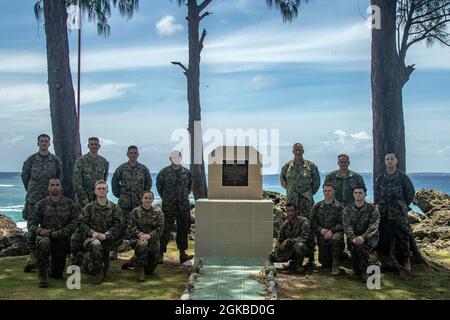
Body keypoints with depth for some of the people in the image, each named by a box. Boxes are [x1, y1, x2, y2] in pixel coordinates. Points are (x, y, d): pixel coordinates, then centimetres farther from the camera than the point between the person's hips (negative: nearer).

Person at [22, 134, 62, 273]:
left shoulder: (55, 160, 7)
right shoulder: (31, 159, 5)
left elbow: (59, 178, 15)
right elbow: (24, 176, 13)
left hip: (50, 198, 1)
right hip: (33, 199, -1)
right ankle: (32, 255, -1)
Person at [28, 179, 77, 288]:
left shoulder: (69, 203, 1)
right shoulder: (41, 204, 2)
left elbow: (74, 222, -6)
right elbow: (31, 222, 0)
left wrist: (60, 232, -19)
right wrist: (39, 231, -22)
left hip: (62, 238, 1)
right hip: (45, 235, -1)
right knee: (43, 243, -39)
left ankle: (55, 272, 45)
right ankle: (42, 276, -26)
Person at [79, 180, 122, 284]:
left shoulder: (114, 208, 7)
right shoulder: (89, 207, 8)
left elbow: (117, 225, -1)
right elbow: (83, 224, 2)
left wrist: (106, 235, -17)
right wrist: (92, 233, -15)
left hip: (107, 238, 2)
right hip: (90, 237, -2)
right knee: (95, 244, -33)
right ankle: (99, 272, -17)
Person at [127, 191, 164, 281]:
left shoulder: (158, 213, 3)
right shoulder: (135, 211, 1)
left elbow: (160, 228, -6)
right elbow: (131, 226, -6)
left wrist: (149, 235, -22)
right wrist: (140, 234, -24)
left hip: (153, 241, 2)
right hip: (137, 238, -2)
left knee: (150, 270, 6)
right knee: (142, 244, -41)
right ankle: (140, 270, -22)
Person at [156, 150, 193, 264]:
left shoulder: (186, 172, 6)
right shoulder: (164, 172, -2)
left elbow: (190, 187, 20)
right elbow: (159, 186, 10)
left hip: (184, 205, 3)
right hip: (169, 207, -3)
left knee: (183, 229, 7)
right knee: (165, 229, -3)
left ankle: (182, 254, 15)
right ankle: (161, 254, 3)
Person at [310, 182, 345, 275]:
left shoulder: (339, 206, -1)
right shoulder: (317, 206, 8)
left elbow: (342, 223, -9)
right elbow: (312, 222, 4)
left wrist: (331, 231, -22)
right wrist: (320, 230, -14)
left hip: (335, 232, -3)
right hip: (322, 236, 3)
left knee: (336, 238, -40)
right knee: (325, 265, -1)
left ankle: (336, 265, -24)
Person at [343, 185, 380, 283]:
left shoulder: (372, 208, 1)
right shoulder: (347, 209, 8)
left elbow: (374, 226, -11)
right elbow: (347, 226, -4)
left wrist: (363, 237, -27)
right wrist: (353, 238, -24)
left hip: (369, 237, -2)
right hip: (353, 237, 2)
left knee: (361, 245, -32)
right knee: (354, 246, -30)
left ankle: (364, 271, -17)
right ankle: (357, 271, -9)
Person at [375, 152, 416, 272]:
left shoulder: (402, 177, -2)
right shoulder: (380, 178, 7)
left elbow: (411, 192, 5)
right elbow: (377, 194, 16)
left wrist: (404, 205, 7)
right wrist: (379, 205, 11)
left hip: (399, 214, -3)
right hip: (384, 213, 3)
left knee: (402, 236, -2)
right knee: (384, 237, 5)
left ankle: (406, 260, 7)